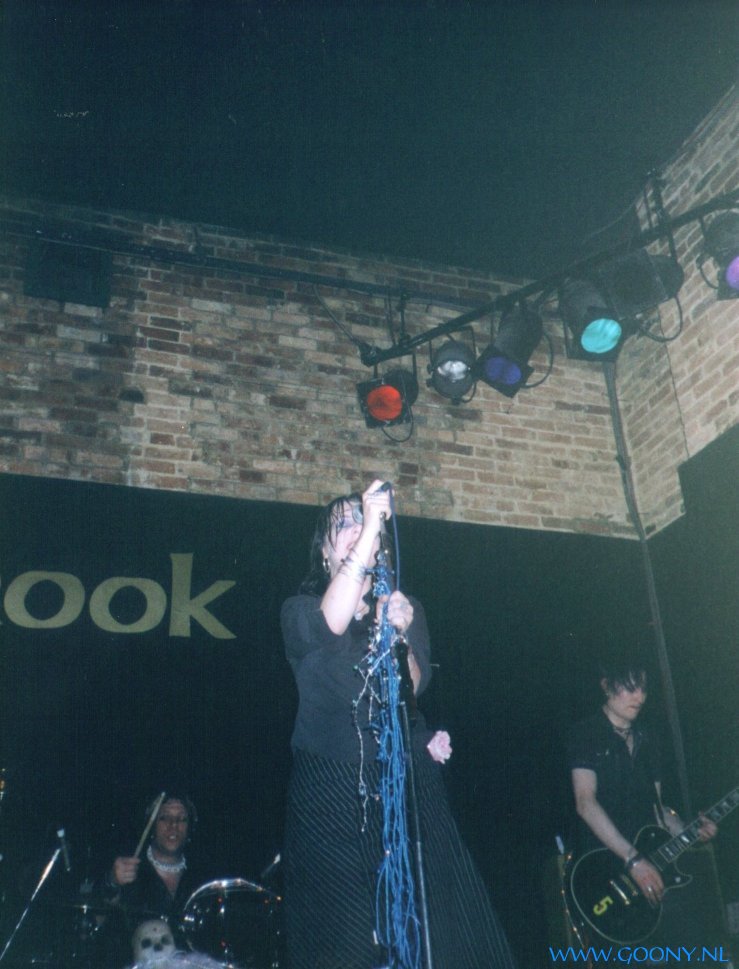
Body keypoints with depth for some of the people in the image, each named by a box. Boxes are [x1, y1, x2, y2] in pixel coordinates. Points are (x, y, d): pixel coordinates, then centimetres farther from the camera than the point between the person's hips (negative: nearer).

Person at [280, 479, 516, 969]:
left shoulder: (406, 608, 15)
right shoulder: (300, 609, 6)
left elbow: (413, 686, 1)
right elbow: (332, 625, -20)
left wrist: (398, 634, -18)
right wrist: (370, 523, -22)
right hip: (332, 786, -2)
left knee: (428, 913, -7)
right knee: (346, 927, -9)